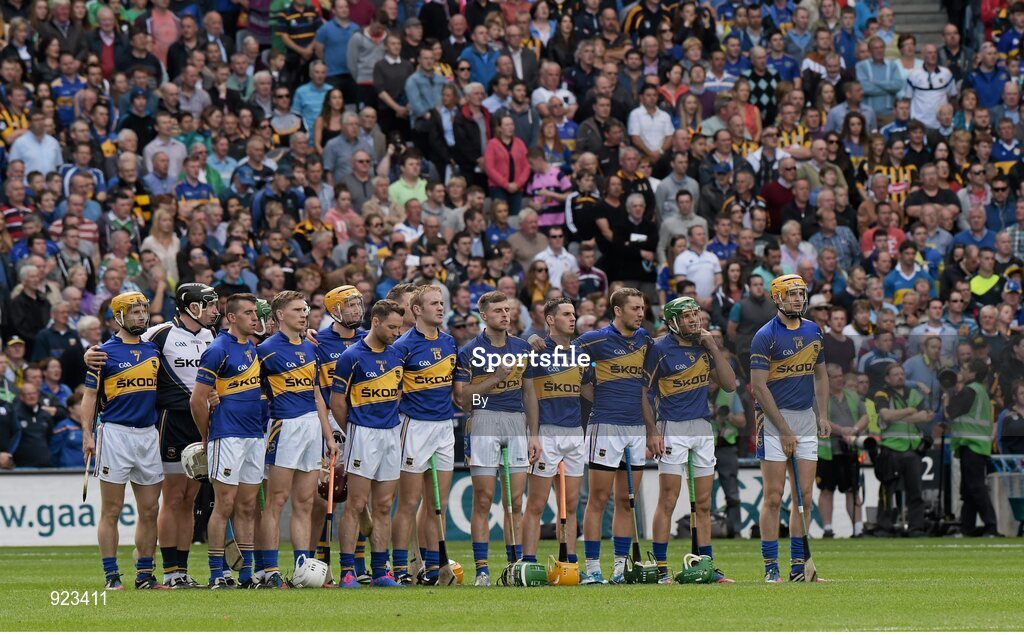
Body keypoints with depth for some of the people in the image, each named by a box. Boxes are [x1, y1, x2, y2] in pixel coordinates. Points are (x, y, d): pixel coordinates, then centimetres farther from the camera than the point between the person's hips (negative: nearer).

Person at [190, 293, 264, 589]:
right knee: (225, 505, -7)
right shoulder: (218, 350, -10)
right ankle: (216, 574, -4)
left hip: (255, 438, 7)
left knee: (247, 507, 7)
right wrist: (207, 437, -2)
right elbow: (197, 400, -11)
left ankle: (247, 573, 9)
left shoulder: (253, 349, 14)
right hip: (228, 438, -7)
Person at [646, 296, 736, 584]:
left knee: (703, 503, 8)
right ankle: (660, 568, -5)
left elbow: (729, 385, 4)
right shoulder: (661, 349, -7)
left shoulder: (705, 344, 9)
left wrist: (713, 348, -4)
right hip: (673, 430, -5)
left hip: (703, 429, 5)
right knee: (668, 501, -7)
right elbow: (643, 393, -4)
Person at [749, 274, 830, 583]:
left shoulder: (813, 331, 11)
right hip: (774, 419, -6)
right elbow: (759, 386, -12)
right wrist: (784, 430, -14)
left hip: (806, 418, 6)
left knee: (804, 496, 3)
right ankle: (771, 567, -2)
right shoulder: (766, 335, -9)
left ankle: (798, 565, 7)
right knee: (774, 496, -6)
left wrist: (823, 415, 9)